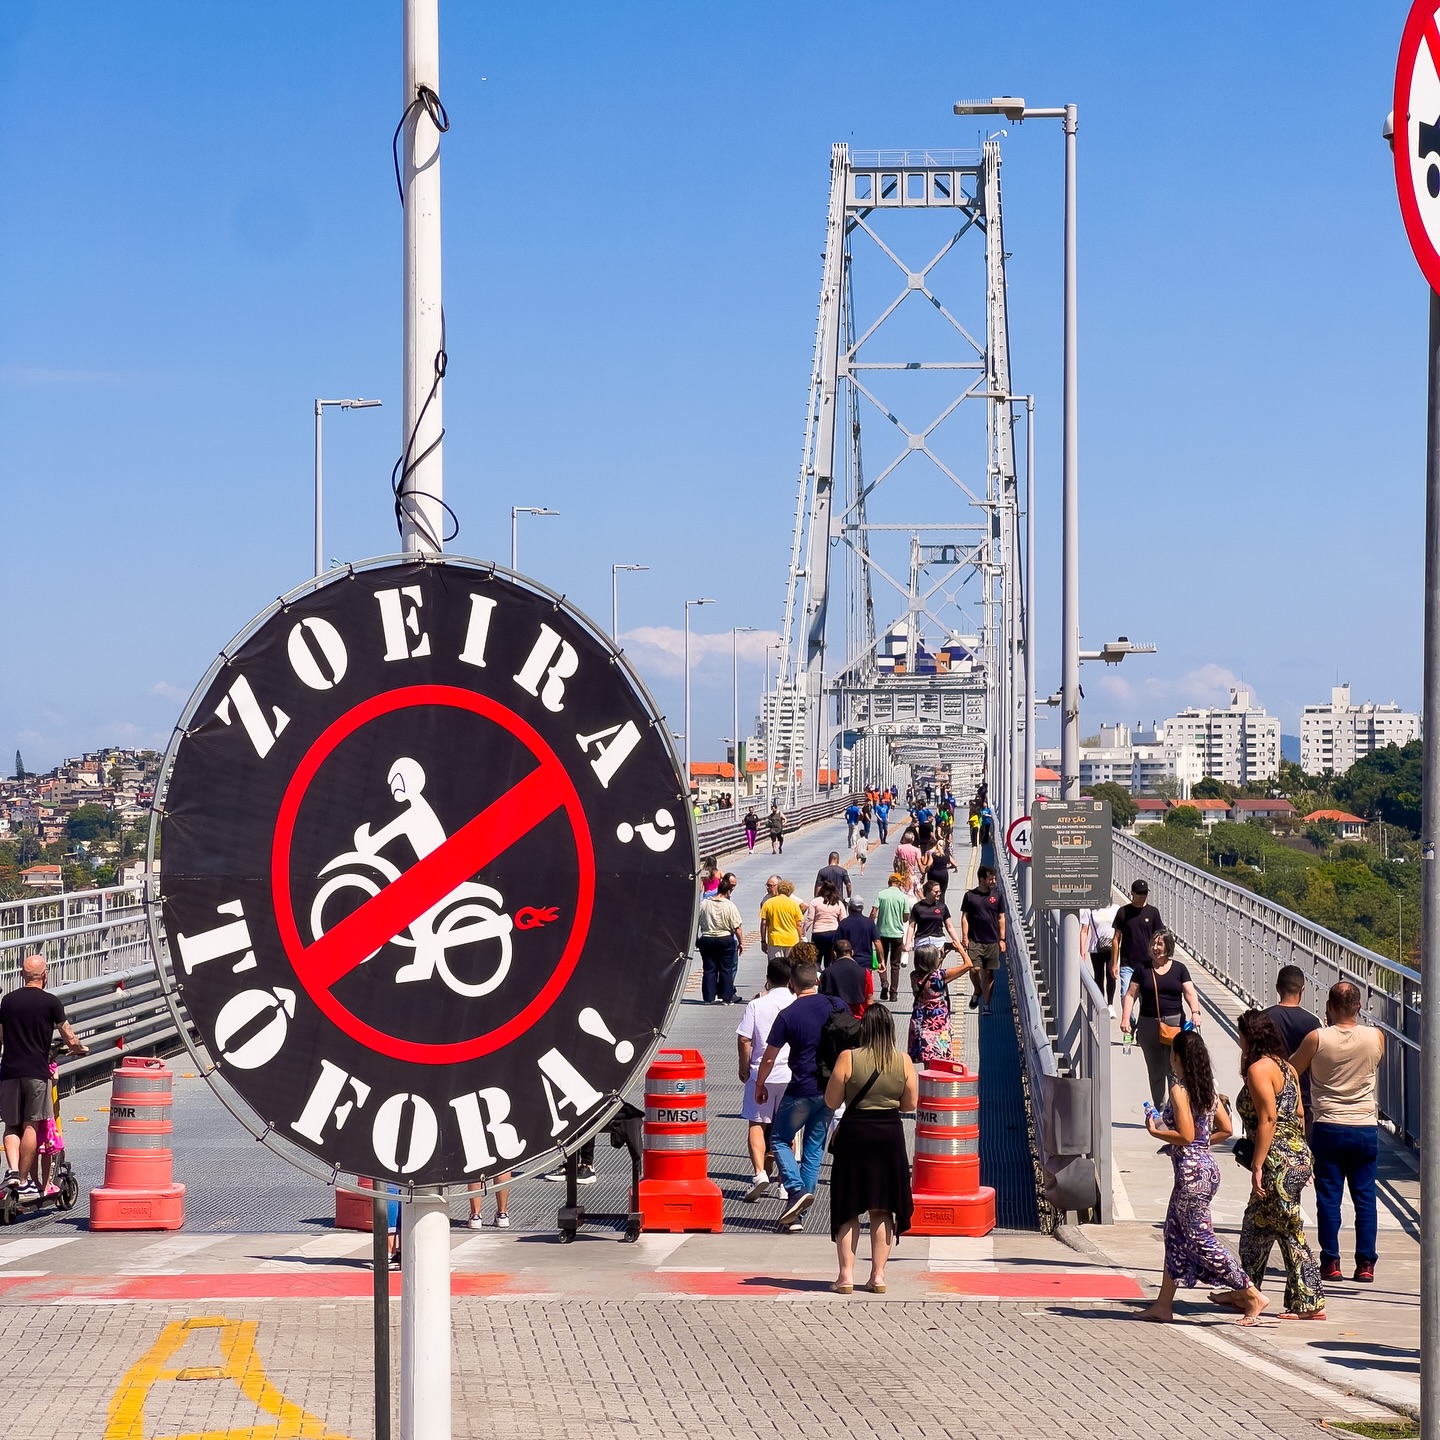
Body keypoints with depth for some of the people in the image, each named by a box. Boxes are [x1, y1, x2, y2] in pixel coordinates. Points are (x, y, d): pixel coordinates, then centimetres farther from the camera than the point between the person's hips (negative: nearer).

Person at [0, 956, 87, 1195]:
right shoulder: (51, 1002, -3)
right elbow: (69, 1038, 3)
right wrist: (81, 1049, 24)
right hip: (36, 1071, -3)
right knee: (31, 1125, 0)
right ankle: (24, 1179, 1)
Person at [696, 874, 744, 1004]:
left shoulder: (704, 904, -1)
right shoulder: (730, 905, -10)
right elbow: (737, 927, -10)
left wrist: (696, 939, 15)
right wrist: (741, 942, -1)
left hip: (707, 940, 2)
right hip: (726, 939, -2)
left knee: (709, 970, 8)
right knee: (726, 970, 6)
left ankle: (708, 997, 7)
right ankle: (726, 998, 6)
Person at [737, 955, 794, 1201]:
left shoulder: (757, 1005, -7)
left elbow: (744, 1039, -8)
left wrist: (744, 1068, 6)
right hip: (791, 1074, 2)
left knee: (757, 1124, 7)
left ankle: (759, 1171, -12)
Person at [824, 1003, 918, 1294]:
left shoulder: (848, 1059, -11)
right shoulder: (904, 1061, -4)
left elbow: (831, 1101, -6)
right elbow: (910, 1103, 4)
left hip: (854, 1134, -2)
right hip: (890, 1136, 2)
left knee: (848, 1209, 8)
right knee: (882, 1209, 11)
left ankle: (846, 1275, 5)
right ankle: (878, 1275, 11)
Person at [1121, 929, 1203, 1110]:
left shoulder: (1179, 969, 6)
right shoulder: (1143, 969, 7)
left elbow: (1190, 993, 1)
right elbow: (1130, 995, 6)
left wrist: (1195, 1012, -17)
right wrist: (1126, 1018, -7)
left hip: (1175, 1022, -1)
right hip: (1149, 1025, 1)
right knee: (1155, 1071, 7)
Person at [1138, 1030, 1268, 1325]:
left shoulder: (1179, 1090, -15)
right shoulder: (1207, 1089, 9)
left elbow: (1186, 1136, -21)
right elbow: (1225, 1129, 11)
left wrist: (1155, 1131, -8)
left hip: (1191, 1172, -10)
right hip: (1207, 1167, 10)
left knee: (1202, 1241, -5)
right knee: (1176, 1236, 17)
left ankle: (1252, 1295, -7)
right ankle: (1163, 1305, 22)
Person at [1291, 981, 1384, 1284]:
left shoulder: (1317, 1038, -12)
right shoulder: (1376, 1037, -6)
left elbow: (1291, 1072, 2)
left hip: (1328, 1128, -2)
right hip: (1365, 1128, 2)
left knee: (1328, 1198, 6)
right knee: (1365, 1197, 8)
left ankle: (1330, 1263, 7)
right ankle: (1365, 1264, 8)